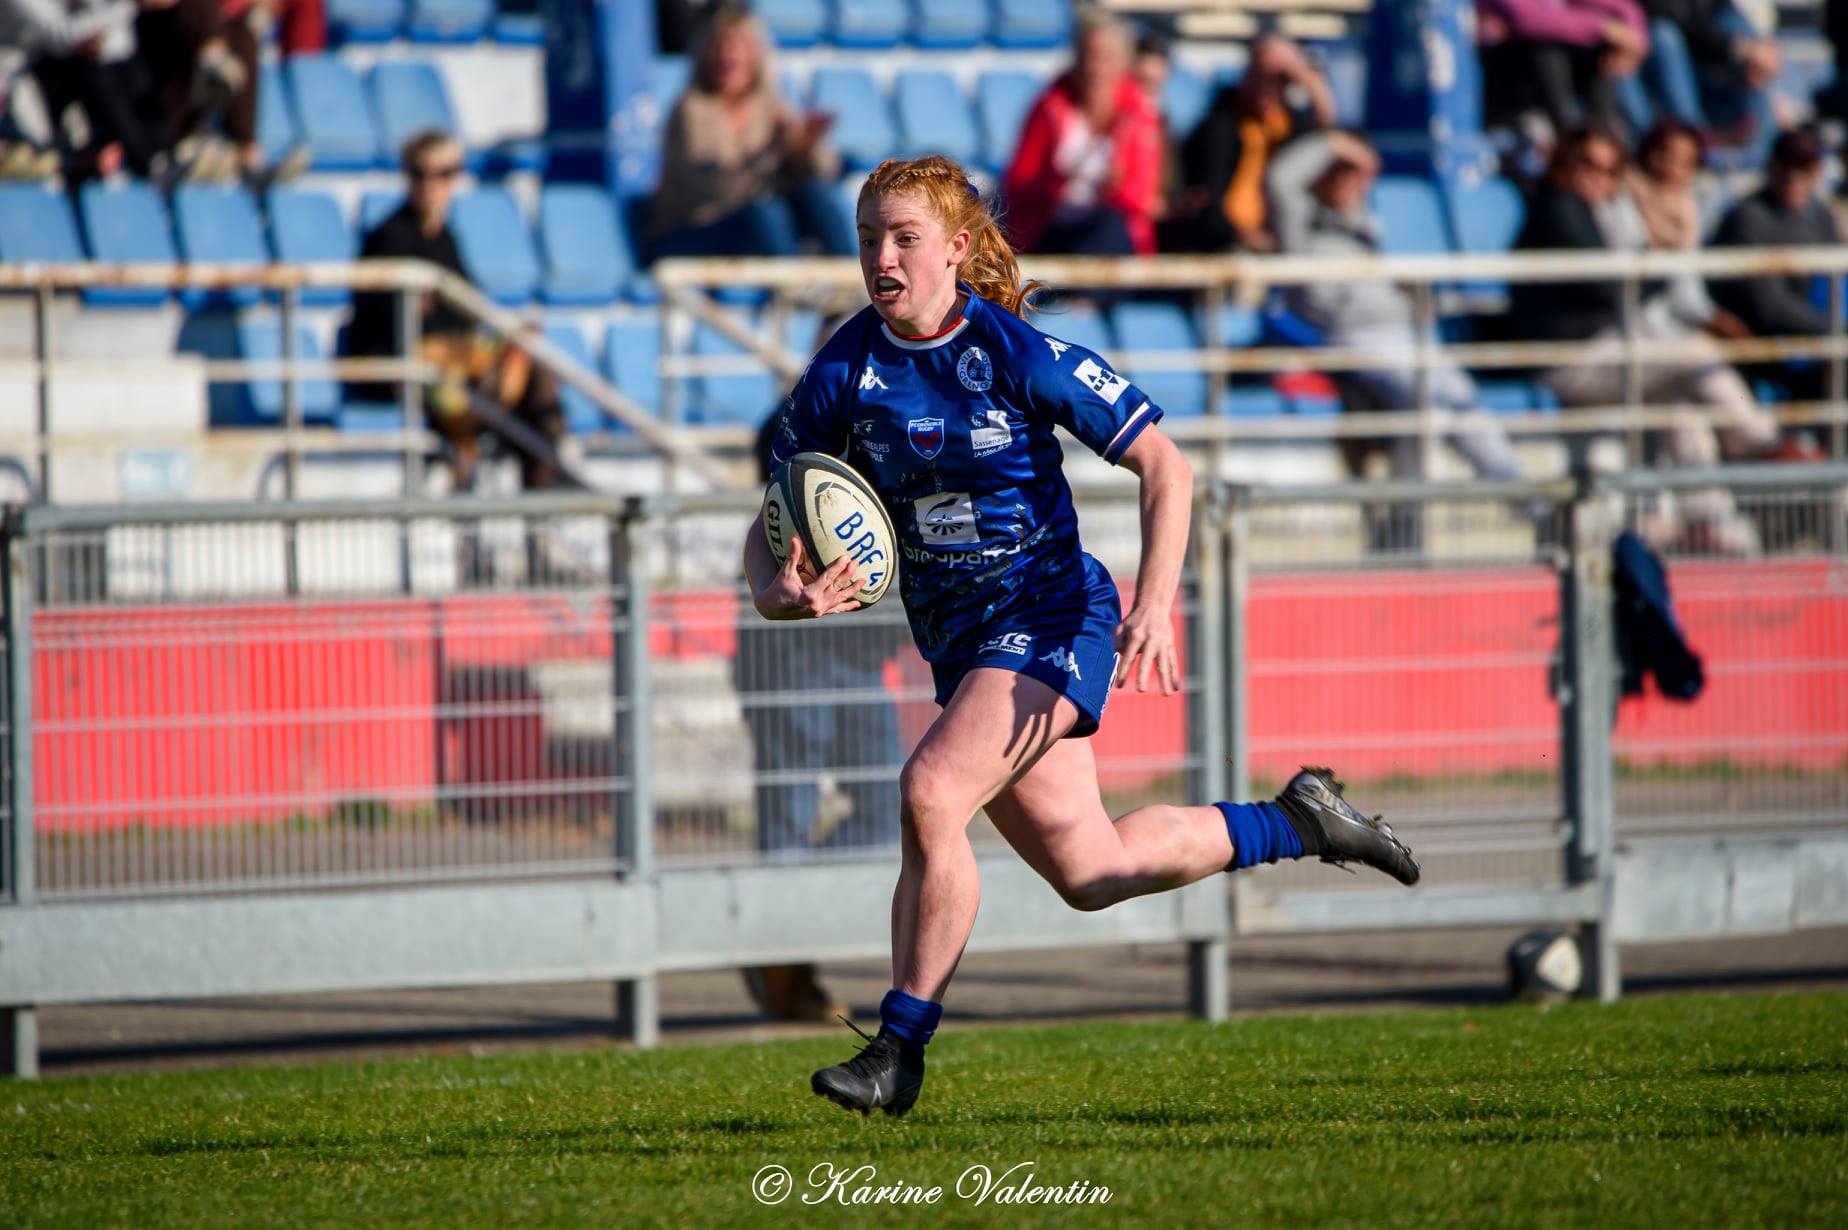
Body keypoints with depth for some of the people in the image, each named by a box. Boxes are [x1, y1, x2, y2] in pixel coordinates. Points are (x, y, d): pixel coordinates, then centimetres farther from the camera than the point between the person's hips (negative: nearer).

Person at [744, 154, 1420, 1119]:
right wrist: (777, 594, -22)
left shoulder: (1018, 353, -16)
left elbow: (1163, 466, -9)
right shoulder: (841, 373, -5)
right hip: (960, 643, 6)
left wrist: (1154, 604, -21)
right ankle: (1298, 823, 33)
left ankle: (899, 1048, -16)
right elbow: (772, 524, 1)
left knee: (930, 794, -26)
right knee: (1089, 871, 11)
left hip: (1051, 617, -6)